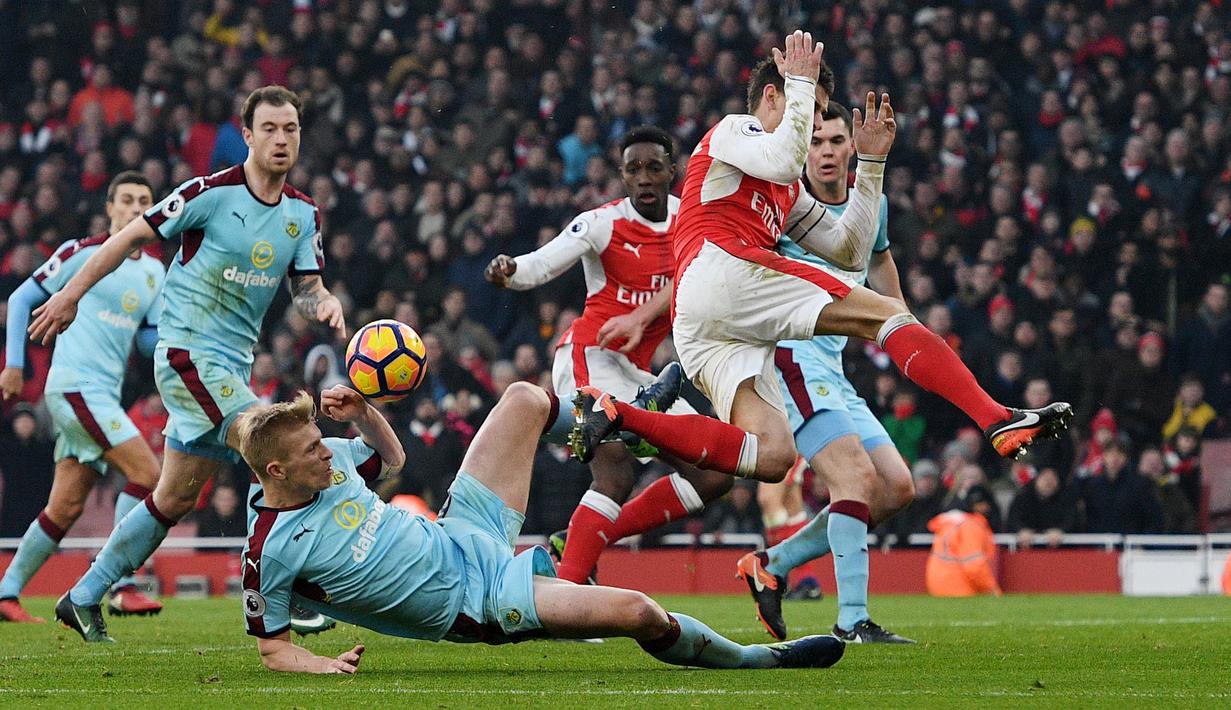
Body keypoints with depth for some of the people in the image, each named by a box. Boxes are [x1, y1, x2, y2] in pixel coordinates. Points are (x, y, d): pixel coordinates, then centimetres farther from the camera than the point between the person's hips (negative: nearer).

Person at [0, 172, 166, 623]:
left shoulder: (153, 271, 15)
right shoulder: (83, 253, -4)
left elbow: (151, 342, 16)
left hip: (103, 395, 7)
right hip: (75, 385, -7)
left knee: (65, 509, 6)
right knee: (147, 472, -18)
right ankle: (121, 586, -17)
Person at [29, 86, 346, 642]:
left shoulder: (303, 214, 6)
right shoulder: (211, 193, -12)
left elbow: (306, 287, 7)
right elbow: (132, 237, -5)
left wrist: (325, 303, -18)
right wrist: (70, 296, -1)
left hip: (233, 365, 7)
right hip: (188, 351, -7)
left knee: (176, 499, 10)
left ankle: (84, 599, 21)